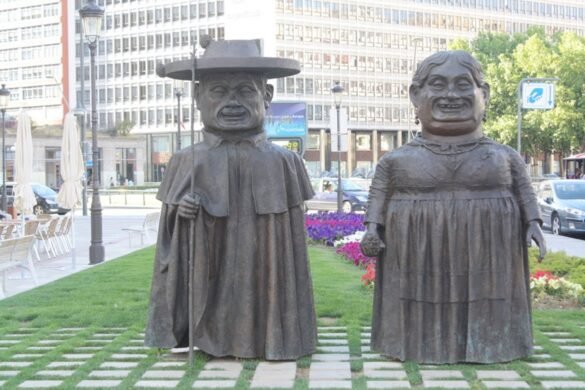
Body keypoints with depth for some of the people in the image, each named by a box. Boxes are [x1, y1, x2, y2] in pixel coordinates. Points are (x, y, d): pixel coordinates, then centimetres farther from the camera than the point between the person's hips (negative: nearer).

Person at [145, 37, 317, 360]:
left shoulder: (283, 163, 1)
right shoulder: (188, 163, 2)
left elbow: (293, 236, 4)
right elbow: (171, 229, 7)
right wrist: (180, 211, -15)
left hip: (261, 275, 0)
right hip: (210, 279, 0)